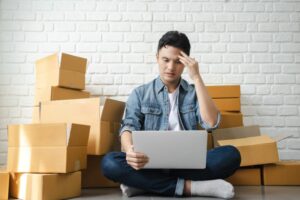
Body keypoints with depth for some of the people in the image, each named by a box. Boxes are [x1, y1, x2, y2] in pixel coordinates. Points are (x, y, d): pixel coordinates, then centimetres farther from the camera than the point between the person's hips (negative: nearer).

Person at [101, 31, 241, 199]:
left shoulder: (194, 93, 12)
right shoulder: (140, 94, 10)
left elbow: (211, 124, -6)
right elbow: (129, 127, -5)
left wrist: (197, 78, -6)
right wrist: (130, 150, -29)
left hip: (187, 162, 1)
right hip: (152, 163, -1)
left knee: (231, 155, -26)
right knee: (110, 163, -29)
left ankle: (144, 183, -23)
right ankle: (188, 186, -24)